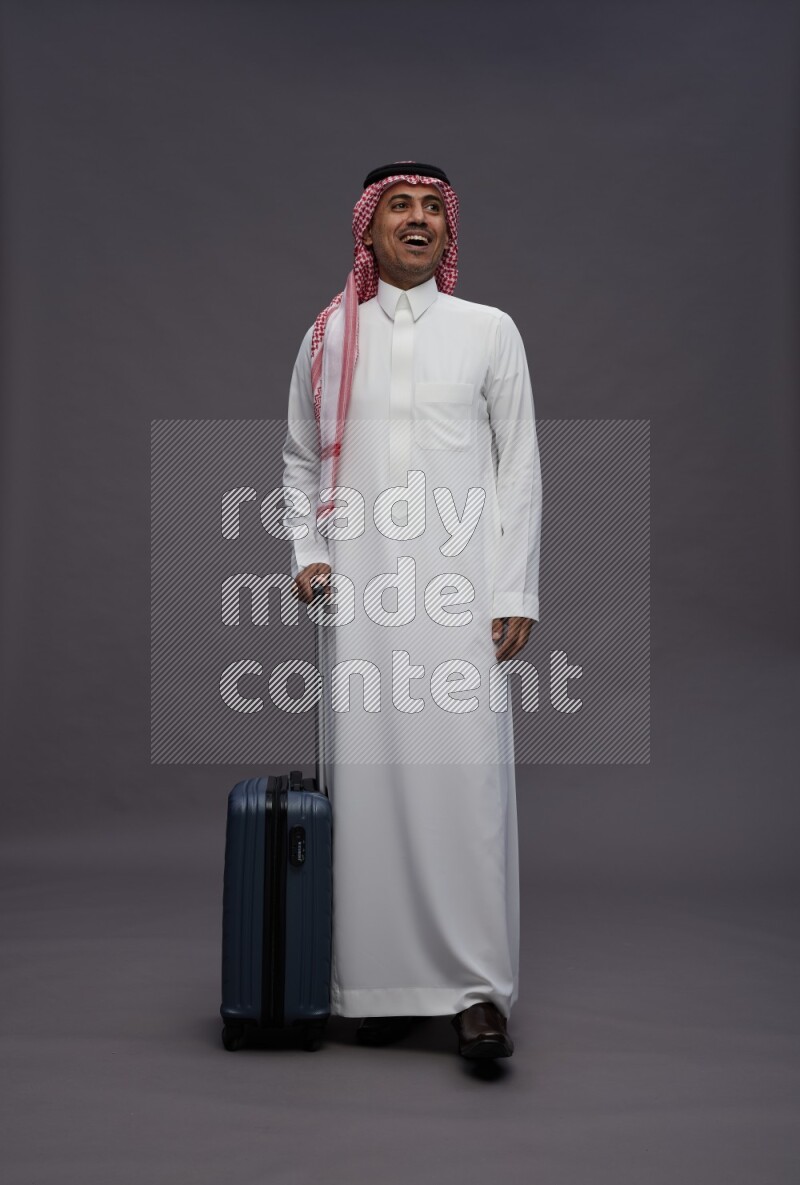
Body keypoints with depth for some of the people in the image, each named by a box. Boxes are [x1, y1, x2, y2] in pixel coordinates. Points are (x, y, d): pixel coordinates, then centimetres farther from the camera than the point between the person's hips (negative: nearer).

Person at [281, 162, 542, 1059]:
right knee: (367, 771, 0)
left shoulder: (489, 331, 9)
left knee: (465, 771, -8)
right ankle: (379, 982, 10)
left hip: (459, 581, -1)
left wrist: (517, 590, -1)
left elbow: (521, 467, 6)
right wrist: (305, 550, 3)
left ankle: (476, 987, 0)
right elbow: (300, 459, 18)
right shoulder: (329, 336, 13)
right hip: (360, 585, 2)